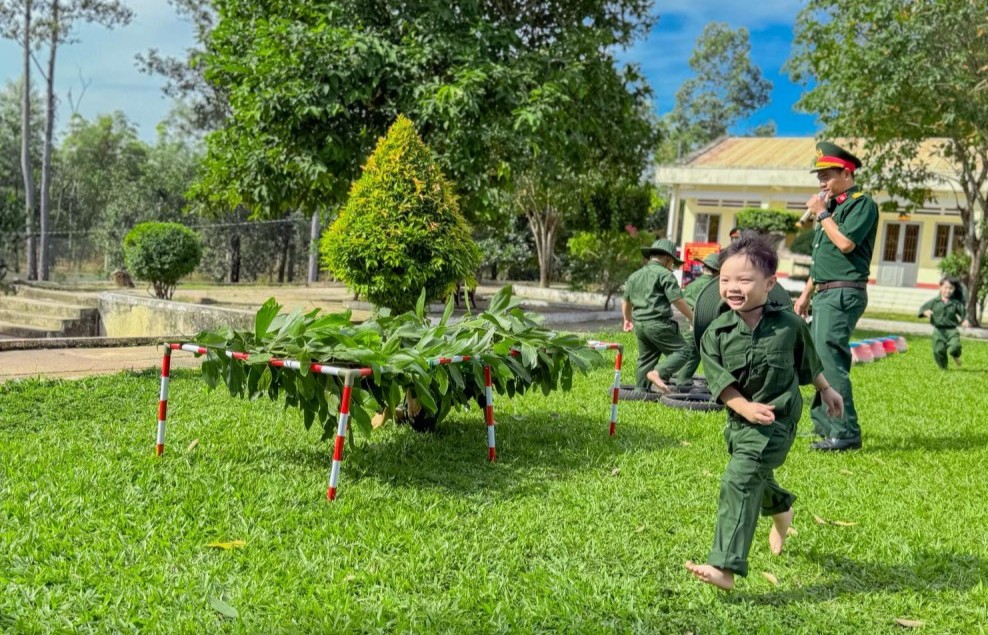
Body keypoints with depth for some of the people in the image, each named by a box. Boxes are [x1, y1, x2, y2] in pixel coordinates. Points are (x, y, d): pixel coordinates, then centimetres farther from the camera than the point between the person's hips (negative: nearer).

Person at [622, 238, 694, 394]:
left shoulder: (634, 276, 17)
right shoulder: (665, 274, -6)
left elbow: (626, 301, 26)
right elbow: (678, 301, -11)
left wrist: (628, 319, 43)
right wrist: (693, 318, -1)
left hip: (639, 324, 8)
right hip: (658, 323, -8)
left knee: (645, 358, 18)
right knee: (681, 351, -4)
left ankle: (641, 388, 19)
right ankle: (658, 373, -23)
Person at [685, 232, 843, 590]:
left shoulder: (788, 324, -9)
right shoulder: (717, 332, -8)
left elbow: (808, 361, 10)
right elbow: (719, 380, -11)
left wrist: (826, 391, 24)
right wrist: (746, 407, -24)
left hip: (776, 418, -4)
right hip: (739, 418, 4)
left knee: (739, 481, -18)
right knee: (757, 478, 25)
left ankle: (725, 567, -20)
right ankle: (781, 510, 62)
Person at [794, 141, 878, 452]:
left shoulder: (861, 203, -7)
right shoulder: (832, 205, 20)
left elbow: (845, 243, -22)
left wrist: (821, 213, -10)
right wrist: (806, 294, 22)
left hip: (843, 294, -10)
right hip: (824, 294, 10)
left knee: (829, 360, -15)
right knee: (821, 359, 13)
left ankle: (846, 433, -14)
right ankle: (824, 423, 21)